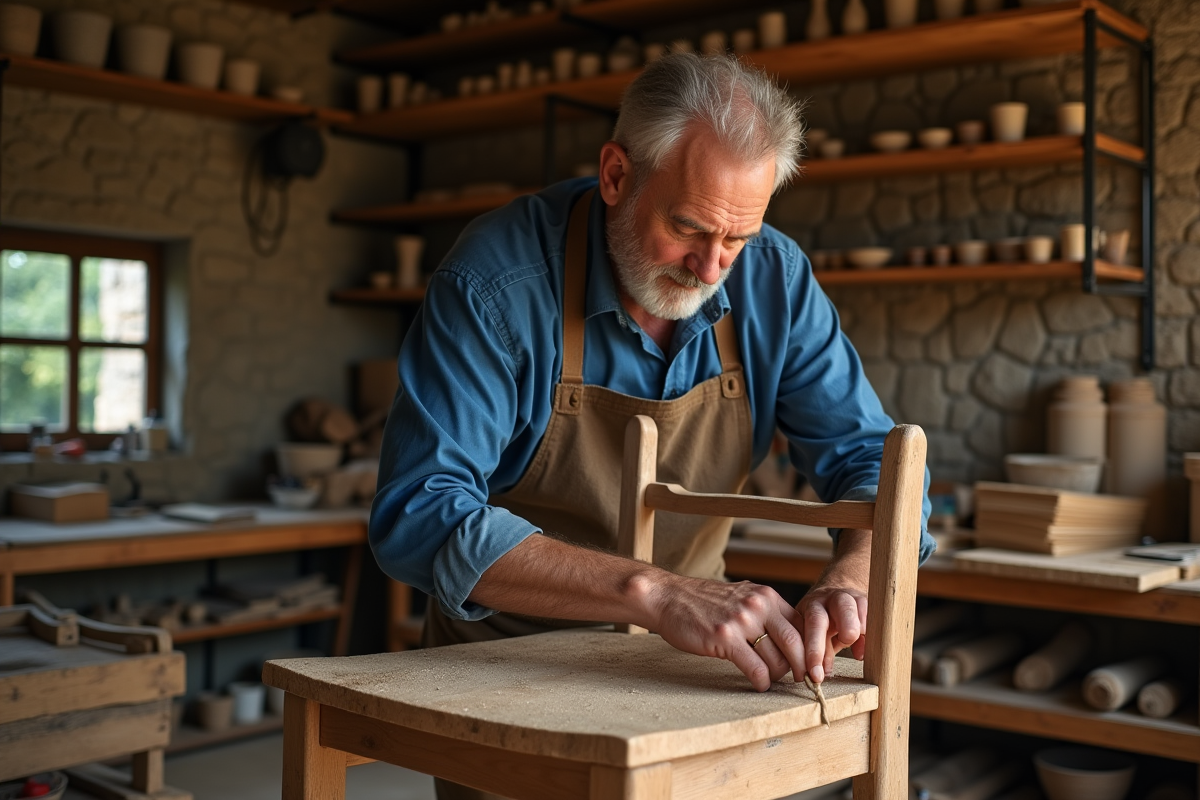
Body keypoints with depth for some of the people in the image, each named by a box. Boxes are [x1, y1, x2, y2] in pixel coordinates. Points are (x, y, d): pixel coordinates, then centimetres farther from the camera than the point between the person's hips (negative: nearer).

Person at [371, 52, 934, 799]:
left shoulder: (773, 278, -11)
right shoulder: (496, 282, -24)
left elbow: (869, 454, -8)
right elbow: (421, 516, -32)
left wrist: (852, 577, -31)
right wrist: (655, 592, -43)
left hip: (674, 665, 3)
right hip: (509, 656, -3)